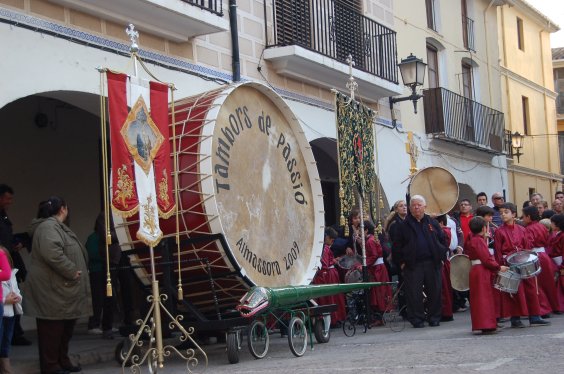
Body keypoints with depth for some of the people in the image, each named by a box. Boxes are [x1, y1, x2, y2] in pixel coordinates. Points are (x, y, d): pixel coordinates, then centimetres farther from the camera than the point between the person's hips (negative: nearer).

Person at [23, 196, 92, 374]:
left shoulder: (58, 227, 20)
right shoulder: (48, 227, -14)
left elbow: (72, 254, 29)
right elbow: (52, 254, -29)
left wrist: (76, 271, 15)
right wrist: (72, 271, -22)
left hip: (63, 289, 11)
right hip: (52, 290, -11)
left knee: (65, 328, 15)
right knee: (52, 329, -5)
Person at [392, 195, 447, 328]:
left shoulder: (432, 223, 10)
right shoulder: (404, 225, 6)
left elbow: (442, 239, 12)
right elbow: (397, 246, 6)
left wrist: (441, 256, 3)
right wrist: (401, 262, -1)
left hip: (432, 263, 1)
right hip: (413, 265, -1)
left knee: (434, 291, 4)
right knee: (414, 293, -2)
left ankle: (434, 317, 16)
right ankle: (417, 319, 7)